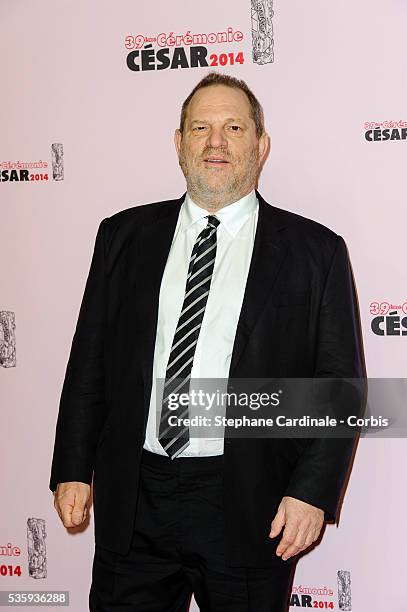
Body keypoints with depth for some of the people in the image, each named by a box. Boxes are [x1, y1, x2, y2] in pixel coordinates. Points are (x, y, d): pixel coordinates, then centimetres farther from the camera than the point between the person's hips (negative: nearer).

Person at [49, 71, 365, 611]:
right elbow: (89, 359, 8)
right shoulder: (125, 235, 6)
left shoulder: (315, 250, -1)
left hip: (249, 508, -2)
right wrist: (73, 468, 5)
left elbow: (341, 382, -2)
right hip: (132, 502, 2)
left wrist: (312, 491, -10)